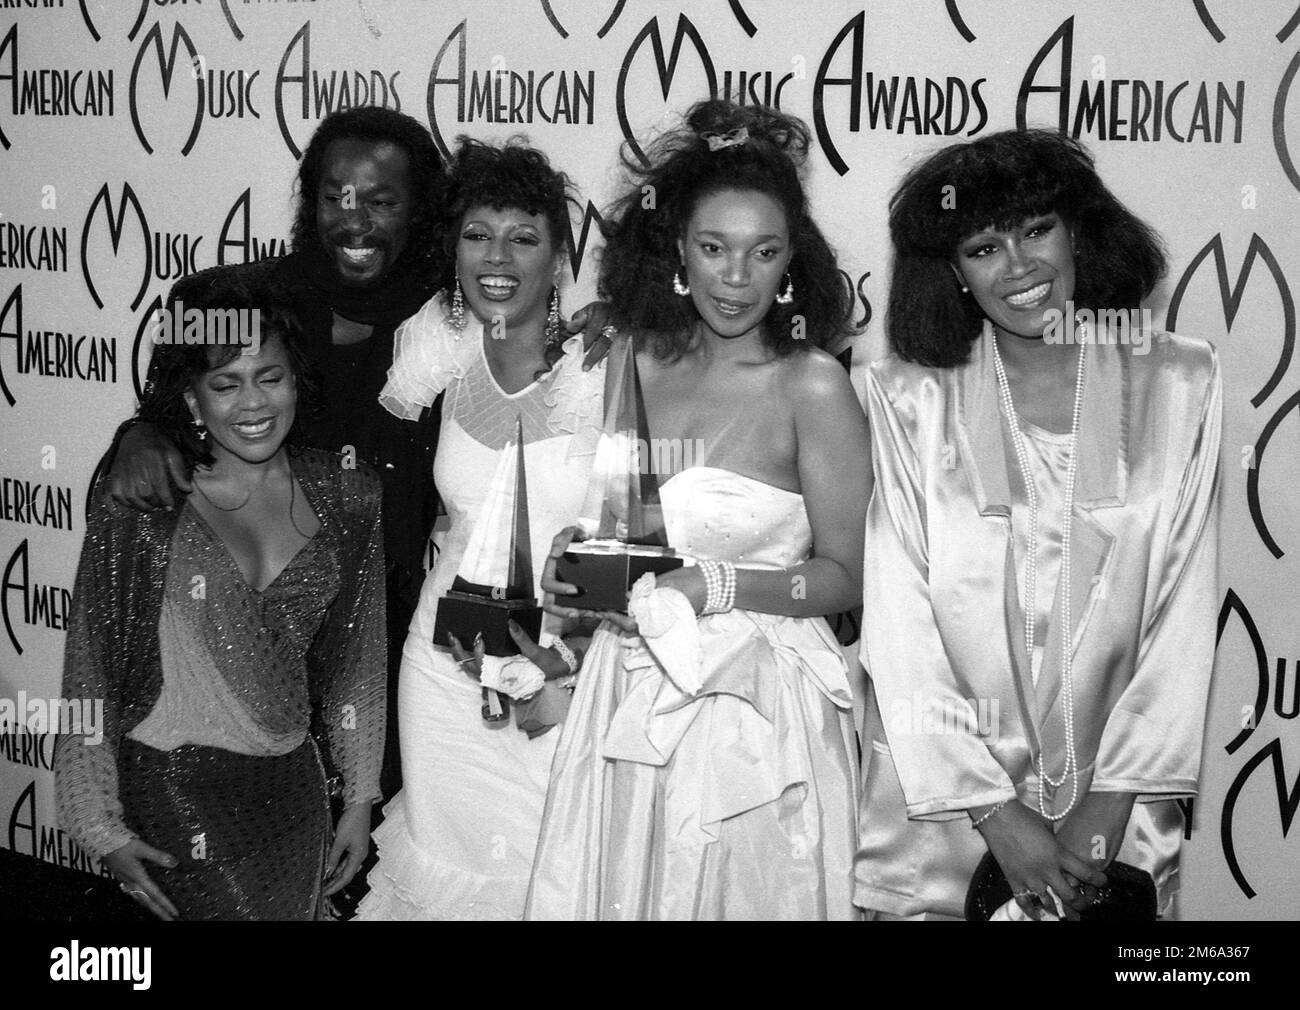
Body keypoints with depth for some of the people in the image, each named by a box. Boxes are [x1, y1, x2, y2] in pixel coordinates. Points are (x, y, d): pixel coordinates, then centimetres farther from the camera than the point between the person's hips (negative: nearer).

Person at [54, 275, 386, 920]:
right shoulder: (138, 501, -10)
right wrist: (103, 828, -4)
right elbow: (89, 671, -5)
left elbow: (358, 655, 7)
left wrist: (360, 800, 9)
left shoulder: (344, 495, 0)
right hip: (171, 787, -4)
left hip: (292, 785, 4)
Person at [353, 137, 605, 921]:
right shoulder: (440, 342, -5)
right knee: (441, 862, 16)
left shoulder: (607, 371, -16)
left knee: (546, 875, 8)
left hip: (563, 674, -3)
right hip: (448, 661, 3)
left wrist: (572, 665, -17)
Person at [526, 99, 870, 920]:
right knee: (618, 888, 13)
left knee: (743, 891, 7)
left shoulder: (815, 387, -11)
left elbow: (844, 576, -8)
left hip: (755, 705, -4)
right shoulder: (639, 366, 3)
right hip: (630, 694, 4)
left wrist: (717, 587, -20)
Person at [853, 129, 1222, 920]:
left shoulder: (1180, 385, -2)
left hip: (1119, 823, 1)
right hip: (945, 816, -1)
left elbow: (1184, 615, -4)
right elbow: (899, 627, -8)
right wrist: (997, 813, -12)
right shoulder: (908, 400, -6)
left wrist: (1110, 803, -9)